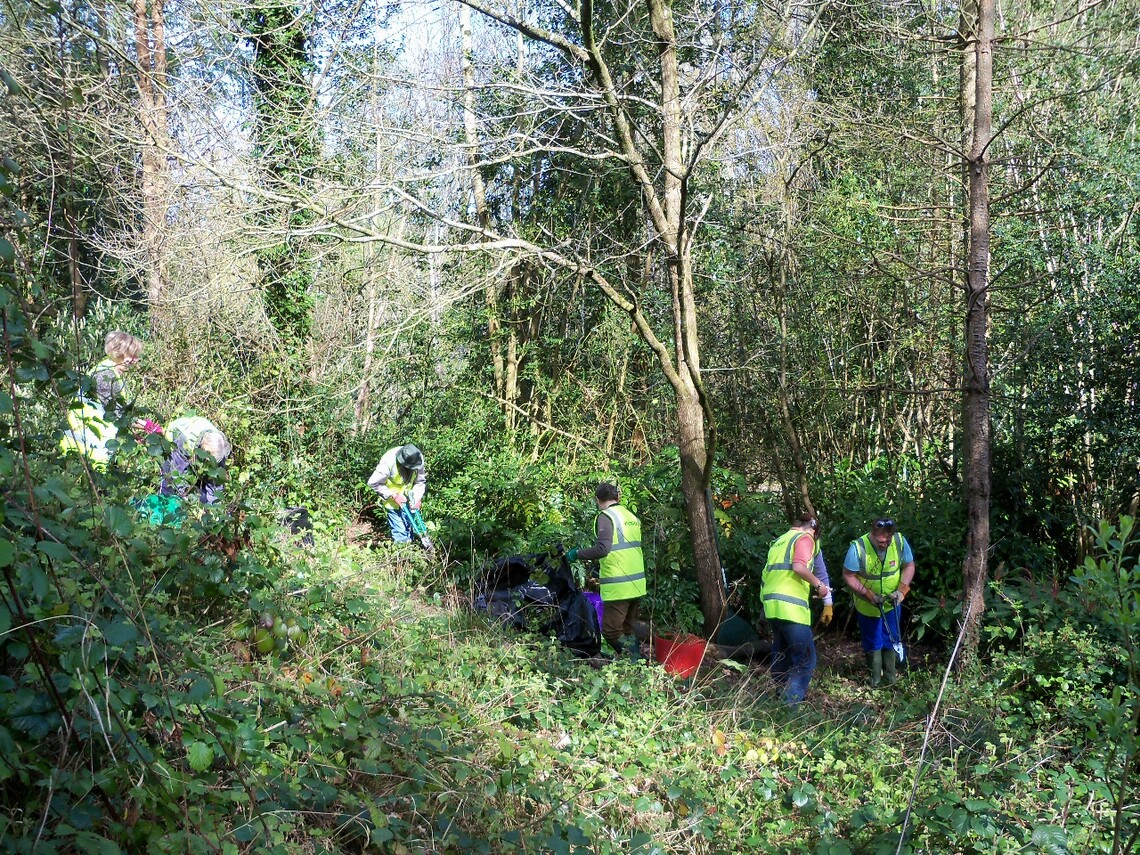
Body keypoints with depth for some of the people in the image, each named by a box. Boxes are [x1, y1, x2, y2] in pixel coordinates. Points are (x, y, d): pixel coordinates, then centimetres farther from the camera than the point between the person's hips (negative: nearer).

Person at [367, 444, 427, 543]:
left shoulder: (418, 460, -19)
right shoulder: (389, 462, -32)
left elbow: (420, 482, -6)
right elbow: (373, 482, -23)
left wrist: (417, 498, -22)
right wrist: (394, 496, -23)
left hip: (408, 497, 5)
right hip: (393, 501, -5)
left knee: (409, 528, 16)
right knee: (400, 531, -6)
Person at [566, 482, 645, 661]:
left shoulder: (605, 517, -11)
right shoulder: (632, 517, 15)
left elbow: (602, 549, -23)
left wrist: (577, 554, -10)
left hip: (618, 587, -8)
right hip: (637, 585, 8)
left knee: (611, 631, -3)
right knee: (627, 629, 17)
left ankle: (637, 663, -13)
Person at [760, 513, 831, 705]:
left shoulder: (780, 540, 24)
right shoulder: (805, 538, 0)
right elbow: (799, 567, -17)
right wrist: (819, 584, -5)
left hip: (771, 605, 8)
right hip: (790, 607, -8)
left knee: (781, 655, 19)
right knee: (805, 658, -3)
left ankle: (781, 696, 26)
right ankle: (791, 703, -11)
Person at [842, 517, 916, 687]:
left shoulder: (900, 541, -21)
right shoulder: (858, 547, -31)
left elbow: (909, 566, -5)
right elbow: (848, 576, -21)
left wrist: (902, 590, -17)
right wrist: (869, 595, -26)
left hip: (892, 603, 2)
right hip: (867, 606, -2)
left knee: (891, 640, 16)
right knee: (872, 643, 13)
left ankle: (891, 676, 32)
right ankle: (875, 678, 30)